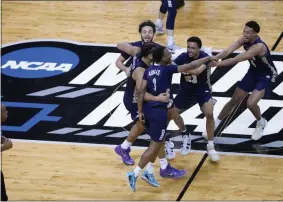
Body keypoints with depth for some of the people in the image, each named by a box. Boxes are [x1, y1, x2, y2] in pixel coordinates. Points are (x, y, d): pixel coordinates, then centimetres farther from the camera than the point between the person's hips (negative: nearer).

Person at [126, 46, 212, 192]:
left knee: (158, 142, 23)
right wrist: (208, 59, 0)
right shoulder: (167, 69, -13)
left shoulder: (149, 70, 4)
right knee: (155, 145, 1)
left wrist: (140, 111, 6)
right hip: (159, 111, -7)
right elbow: (190, 66, -12)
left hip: (148, 109, 8)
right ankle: (134, 174, -4)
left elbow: (141, 91, 1)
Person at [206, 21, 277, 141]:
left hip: (266, 76, -7)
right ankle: (215, 124, 23)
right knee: (234, 100, 10)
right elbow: (228, 51, -26)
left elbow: (236, 60, -43)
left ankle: (261, 123, 10)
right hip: (253, 72, 7)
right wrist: (214, 58, -44)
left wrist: (217, 64, -47)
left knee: (251, 103, -21)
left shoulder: (259, 47, -38)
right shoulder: (244, 39, -15)